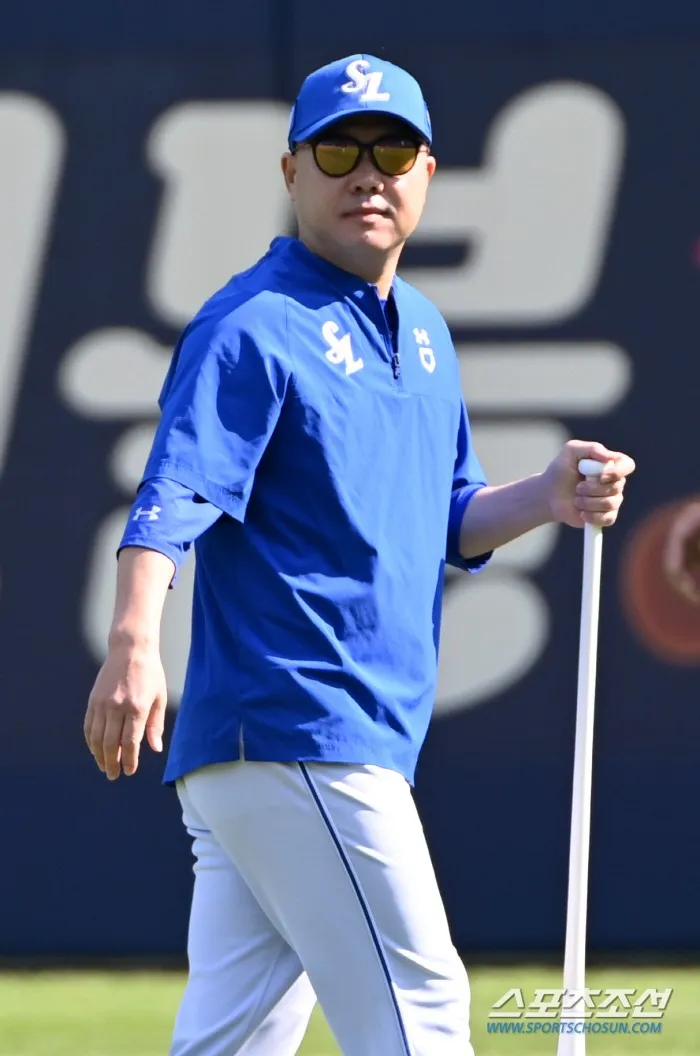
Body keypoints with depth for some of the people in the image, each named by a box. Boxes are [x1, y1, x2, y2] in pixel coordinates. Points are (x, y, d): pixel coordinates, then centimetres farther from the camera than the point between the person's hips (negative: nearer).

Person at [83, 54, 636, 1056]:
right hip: (292, 737, -8)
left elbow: (448, 524, 26)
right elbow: (173, 499, -22)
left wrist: (547, 498, 5)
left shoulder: (425, 333, 19)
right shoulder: (253, 328, -9)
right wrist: (133, 645, -39)